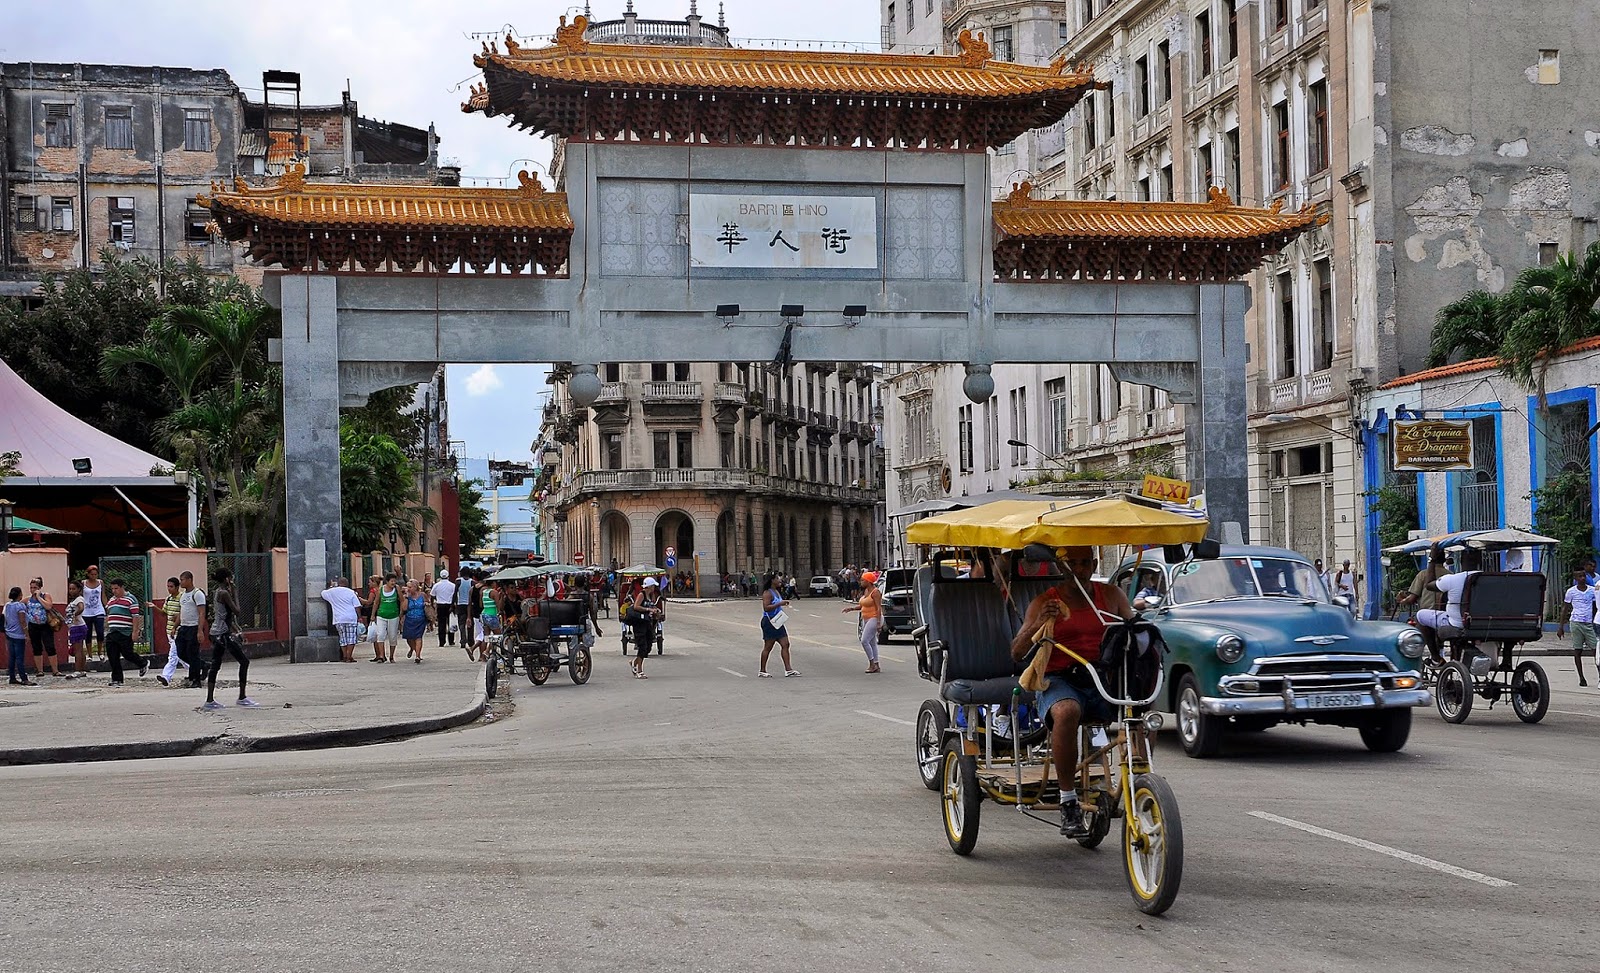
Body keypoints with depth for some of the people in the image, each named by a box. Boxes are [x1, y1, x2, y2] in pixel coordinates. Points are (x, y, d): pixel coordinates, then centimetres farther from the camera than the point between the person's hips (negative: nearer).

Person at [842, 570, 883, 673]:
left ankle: (872, 664, -9)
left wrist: (878, 623, -23)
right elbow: (862, 605, 22)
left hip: (874, 618, -10)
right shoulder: (866, 591, 14)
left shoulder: (875, 592, -14)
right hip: (866, 619, 10)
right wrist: (851, 608, 10)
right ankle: (876, 666, 12)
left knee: (864, 641, -15)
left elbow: (879, 608, -18)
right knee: (872, 643, 9)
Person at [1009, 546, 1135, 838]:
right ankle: (1068, 802, -28)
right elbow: (1016, 652, 0)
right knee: (1067, 712, -38)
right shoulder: (1045, 601, 6)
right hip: (1059, 680, -2)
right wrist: (1039, 623, -18)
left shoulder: (1112, 595, 15)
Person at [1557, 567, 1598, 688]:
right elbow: (1566, 609, 9)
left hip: (1589, 623, 1)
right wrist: (1561, 627, 7)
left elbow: (1595, 608, 16)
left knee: (1595, 650, -6)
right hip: (1576, 622, -1)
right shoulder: (1571, 591, 3)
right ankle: (1581, 678, 7)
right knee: (1577, 651, 1)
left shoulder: (1593, 590, 7)